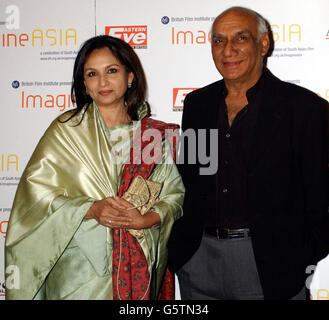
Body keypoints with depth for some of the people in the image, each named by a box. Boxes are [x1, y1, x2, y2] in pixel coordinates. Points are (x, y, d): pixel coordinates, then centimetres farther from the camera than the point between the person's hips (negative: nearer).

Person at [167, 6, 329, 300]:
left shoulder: (305, 107, -6)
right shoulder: (197, 103, 8)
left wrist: (305, 262, -6)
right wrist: (178, 246, 9)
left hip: (269, 263, -4)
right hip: (198, 256, 4)